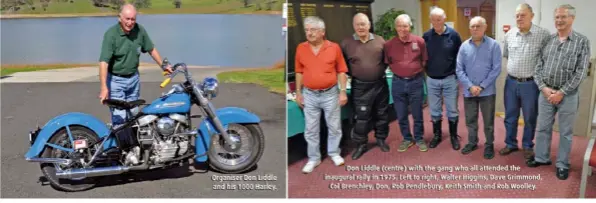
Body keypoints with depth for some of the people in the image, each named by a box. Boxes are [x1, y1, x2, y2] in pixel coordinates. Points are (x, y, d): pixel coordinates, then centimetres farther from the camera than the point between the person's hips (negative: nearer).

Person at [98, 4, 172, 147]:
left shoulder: (140, 30, -6)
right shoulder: (111, 34, -21)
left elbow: (151, 49, 11)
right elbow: (104, 61, -27)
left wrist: (163, 65, 15)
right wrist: (104, 88, -36)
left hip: (133, 78, 5)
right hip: (115, 80, -5)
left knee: (133, 114, 15)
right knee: (119, 117, -9)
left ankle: (132, 144, 29)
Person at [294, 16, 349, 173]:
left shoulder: (334, 47, -8)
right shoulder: (301, 48, -1)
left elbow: (341, 71, -3)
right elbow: (299, 72, 6)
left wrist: (343, 92, -6)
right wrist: (298, 92, 5)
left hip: (330, 93, -1)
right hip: (309, 95, 2)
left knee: (334, 126, 11)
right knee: (311, 129, 8)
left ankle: (334, 153, 31)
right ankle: (313, 158, 21)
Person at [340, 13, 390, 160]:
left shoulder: (380, 41, 0)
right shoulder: (346, 43, -4)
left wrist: (381, 70, 2)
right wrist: (353, 74, -3)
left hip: (380, 84, 2)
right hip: (360, 87, -2)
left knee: (382, 114, 14)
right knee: (361, 118, 2)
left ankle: (381, 139, 33)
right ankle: (361, 144, 17)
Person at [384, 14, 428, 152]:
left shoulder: (419, 41, -7)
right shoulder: (389, 44, -5)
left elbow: (424, 60, 6)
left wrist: (416, 70, 3)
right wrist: (398, 70, 2)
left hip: (416, 81, -1)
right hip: (398, 82, 1)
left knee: (417, 114, 10)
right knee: (401, 115, 11)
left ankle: (419, 139, 27)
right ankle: (407, 139, 28)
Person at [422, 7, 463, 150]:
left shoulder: (453, 35, -8)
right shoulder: (426, 36, -4)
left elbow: (460, 56, -1)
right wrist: (425, 72, 3)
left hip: (450, 79, -2)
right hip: (432, 80, 2)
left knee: (452, 110, 9)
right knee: (434, 110, 13)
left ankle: (454, 136, 24)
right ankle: (437, 135, 28)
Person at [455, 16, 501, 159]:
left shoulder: (493, 45, -7)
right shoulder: (464, 46, 0)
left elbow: (496, 69, -9)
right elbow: (459, 69, -1)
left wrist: (482, 86, -13)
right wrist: (470, 86, -11)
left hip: (487, 91, -2)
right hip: (468, 91, 3)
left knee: (488, 121, 9)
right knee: (470, 120, 15)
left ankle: (489, 145, 26)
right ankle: (472, 142, 33)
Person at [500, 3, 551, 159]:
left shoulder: (543, 34, -11)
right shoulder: (509, 34, 2)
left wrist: (537, 69, -4)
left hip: (530, 84, -3)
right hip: (511, 82, 4)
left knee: (529, 118, 10)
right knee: (510, 116, 14)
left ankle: (527, 146, 27)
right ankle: (511, 144, 29)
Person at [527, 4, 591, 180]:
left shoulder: (582, 41, -5)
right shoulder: (548, 40, 4)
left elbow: (580, 72, -9)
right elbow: (538, 67, 4)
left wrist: (561, 92, -13)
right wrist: (543, 87, -9)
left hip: (568, 95, -3)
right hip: (546, 92, 3)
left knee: (565, 132, 8)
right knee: (543, 128, 13)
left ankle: (562, 164, 22)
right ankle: (541, 157, 29)